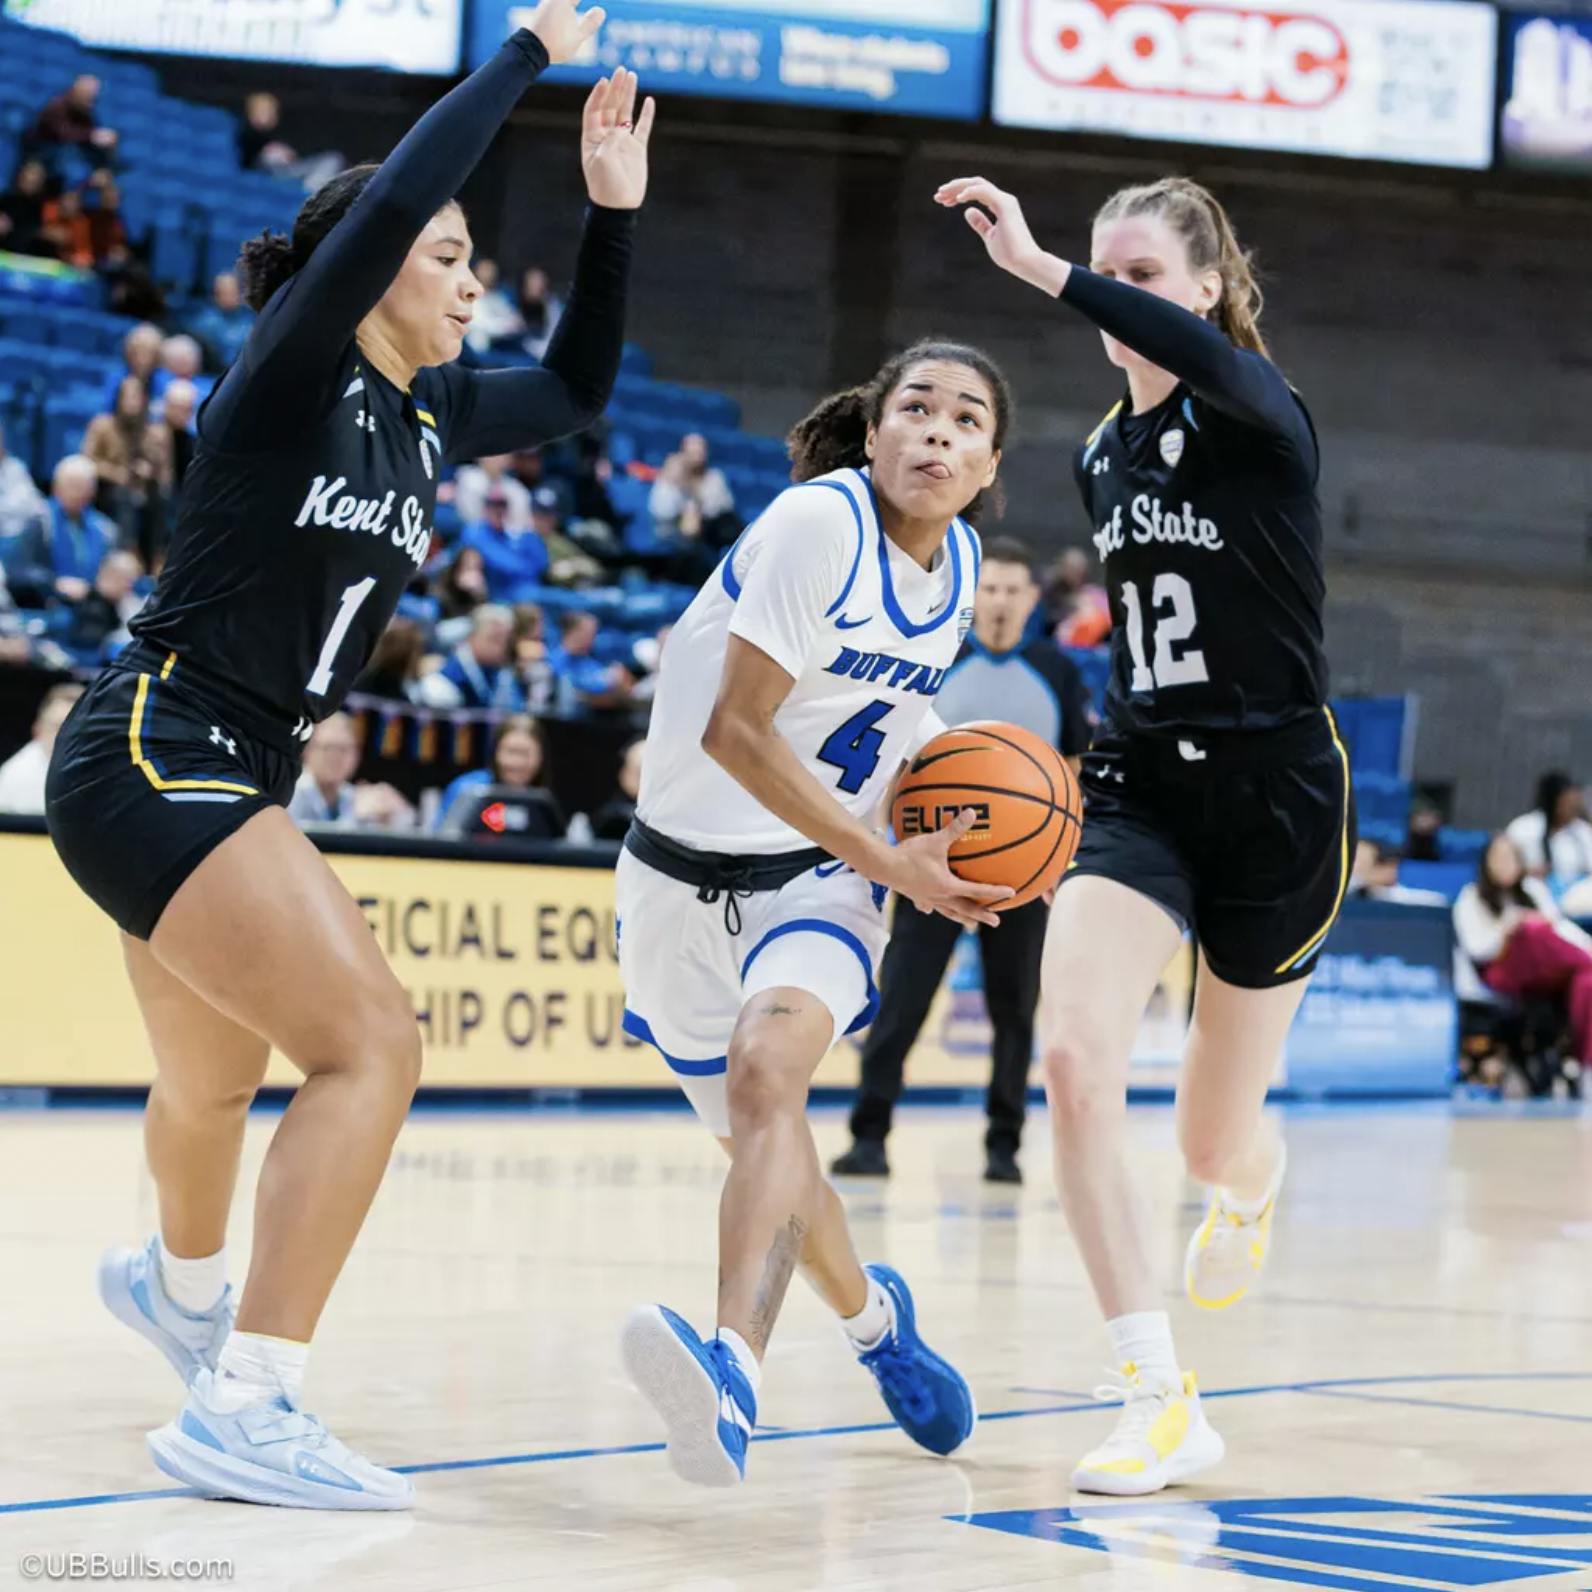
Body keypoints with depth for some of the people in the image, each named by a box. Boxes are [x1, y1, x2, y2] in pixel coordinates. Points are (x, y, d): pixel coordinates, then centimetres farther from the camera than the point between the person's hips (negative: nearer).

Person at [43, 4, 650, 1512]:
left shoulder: (425, 413, 10)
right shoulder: (287, 378, -12)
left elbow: (577, 389, 25)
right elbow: (388, 203, -28)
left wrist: (612, 213, 14)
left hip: (224, 784, 9)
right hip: (154, 757, -9)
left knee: (215, 1084, 27)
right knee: (371, 1046, -21)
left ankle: (176, 1283, 57)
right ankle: (243, 1408, -24)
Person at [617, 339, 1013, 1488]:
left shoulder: (959, 562, 1)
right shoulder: (821, 524, -19)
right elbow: (735, 729, -22)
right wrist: (889, 863, -21)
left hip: (820, 877, 2)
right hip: (689, 871, -2)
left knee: (765, 1067, -29)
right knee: (759, 1140, 12)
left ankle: (735, 1373, -48)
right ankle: (871, 1313, 44)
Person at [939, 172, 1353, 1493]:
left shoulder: (1259, 416, -12)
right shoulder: (1103, 455, 8)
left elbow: (1202, 355, -38)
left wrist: (1042, 271, -48)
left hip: (1276, 794, -5)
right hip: (1142, 789, 5)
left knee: (1215, 1144, 8)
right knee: (1073, 1051, -23)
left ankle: (1253, 1183, 50)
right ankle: (1163, 1401, -18)